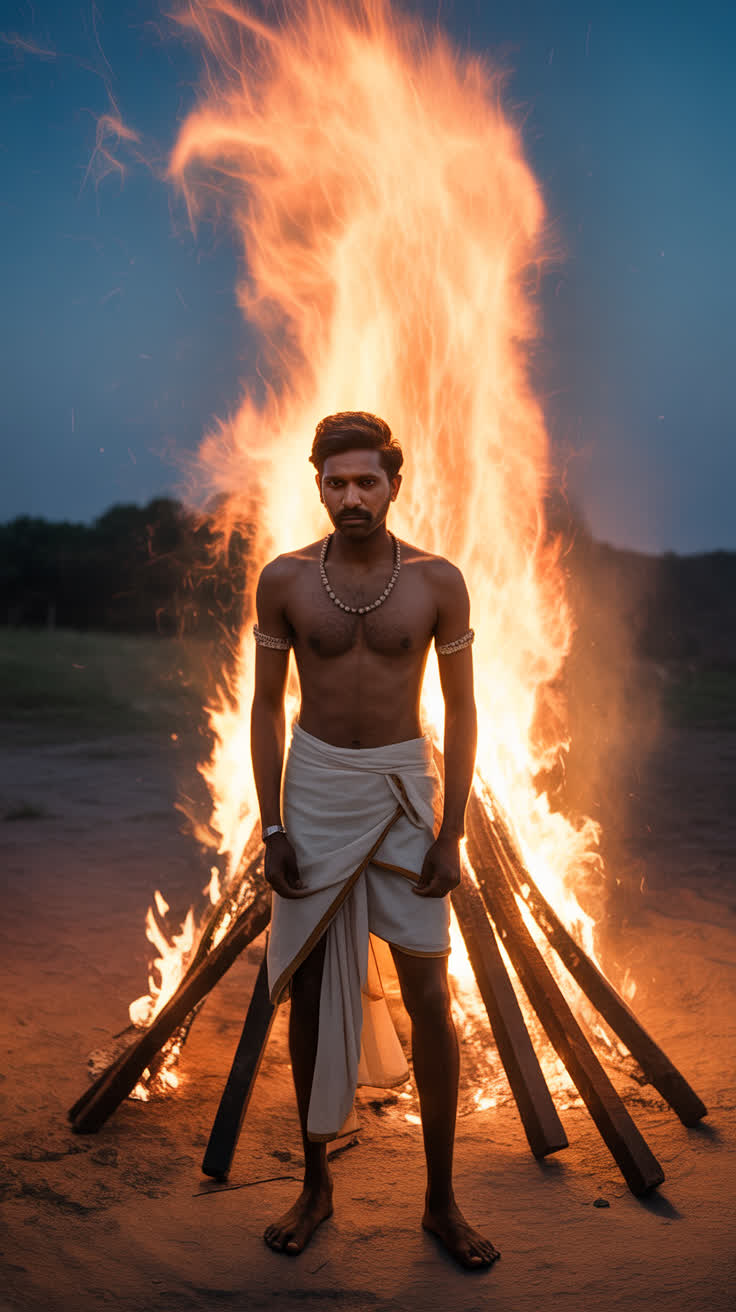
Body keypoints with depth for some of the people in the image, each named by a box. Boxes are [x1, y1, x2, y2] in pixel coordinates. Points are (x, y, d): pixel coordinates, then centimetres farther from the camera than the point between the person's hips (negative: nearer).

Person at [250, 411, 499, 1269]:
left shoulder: (437, 581, -6)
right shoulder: (283, 579, -5)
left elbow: (460, 707, -1)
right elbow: (265, 704, 1)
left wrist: (450, 835, -7)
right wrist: (271, 830, -5)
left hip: (403, 789, 0)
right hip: (315, 789, 1)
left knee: (428, 1000, 1)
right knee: (308, 989, 8)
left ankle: (441, 1202, 19)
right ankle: (316, 1183, 27)